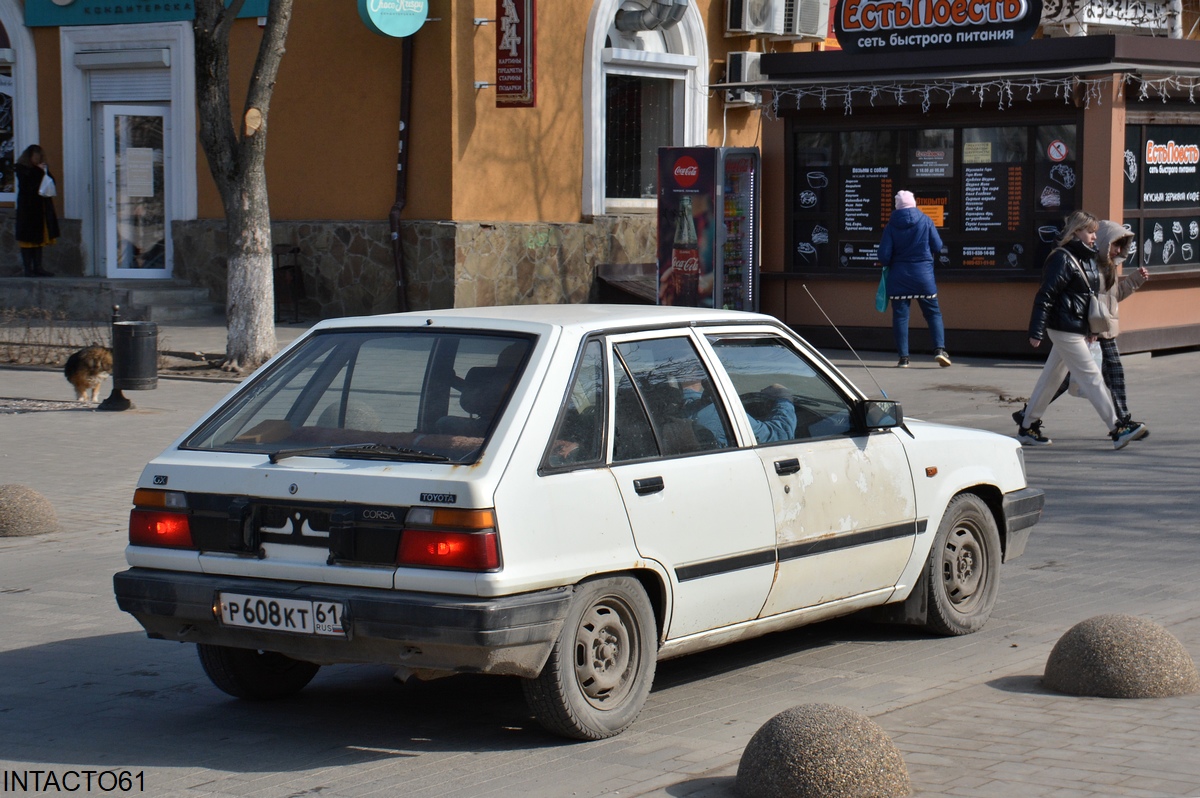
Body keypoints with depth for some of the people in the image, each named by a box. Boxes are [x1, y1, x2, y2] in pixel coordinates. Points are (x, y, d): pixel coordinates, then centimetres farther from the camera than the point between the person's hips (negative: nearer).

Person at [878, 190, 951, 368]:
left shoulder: (891, 225, -4)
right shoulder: (925, 221, -3)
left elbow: (884, 255, -5)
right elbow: (937, 247, -2)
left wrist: (889, 264, 16)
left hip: (899, 275, 0)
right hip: (923, 274, 0)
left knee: (900, 315, 4)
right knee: (933, 313, 8)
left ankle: (903, 357, 0)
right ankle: (939, 348, -10)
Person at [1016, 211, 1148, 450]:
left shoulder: (1088, 259, 13)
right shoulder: (1062, 259, -15)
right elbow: (1045, 296, -17)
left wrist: (1092, 328, 20)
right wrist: (1036, 331, -19)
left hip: (1078, 330, 9)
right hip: (1064, 329, -9)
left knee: (1052, 377, 14)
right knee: (1091, 377, -8)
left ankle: (1027, 427, 23)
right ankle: (1117, 430, -8)